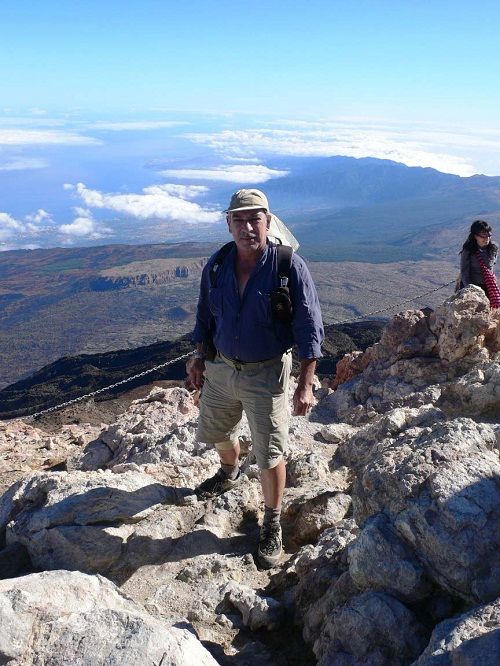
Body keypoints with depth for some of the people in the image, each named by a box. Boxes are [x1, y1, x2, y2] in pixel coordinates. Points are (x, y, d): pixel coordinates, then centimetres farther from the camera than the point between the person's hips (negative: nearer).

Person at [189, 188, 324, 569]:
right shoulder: (216, 266, -3)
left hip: (266, 373, -5)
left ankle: (272, 527, 25)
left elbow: (310, 329, -15)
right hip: (220, 368, 5)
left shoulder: (290, 267, -17)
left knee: (269, 454, 3)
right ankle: (230, 473, 58)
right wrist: (200, 358, 11)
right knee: (215, 432, 24)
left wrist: (306, 385, -18)